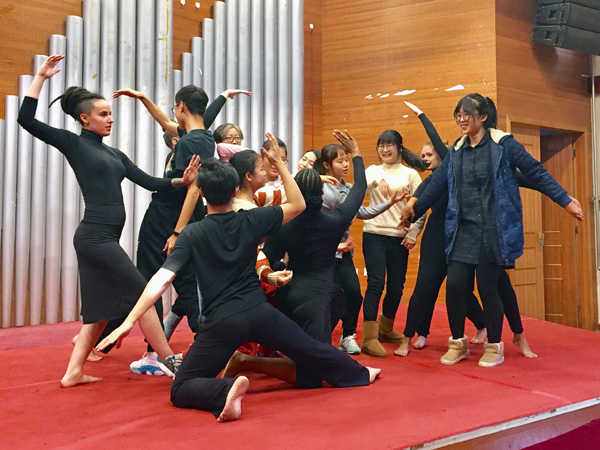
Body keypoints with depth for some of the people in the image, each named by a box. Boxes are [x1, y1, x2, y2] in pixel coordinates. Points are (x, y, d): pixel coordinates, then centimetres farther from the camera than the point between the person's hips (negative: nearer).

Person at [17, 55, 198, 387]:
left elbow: (148, 182, 14)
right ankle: (173, 364, 1)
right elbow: (26, 120, -8)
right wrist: (40, 77, -7)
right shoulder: (74, 144, 0)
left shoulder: (115, 155, 19)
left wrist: (181, 180, 0)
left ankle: (73, 372, 18)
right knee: (142, 294, -6)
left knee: (102, 309, 11)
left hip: (105, 239, 8)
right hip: (95, 237, -8)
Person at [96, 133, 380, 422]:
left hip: (220, 322, -3)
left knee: (181, 391, 5)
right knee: (312, 351, 26)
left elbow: (162, 279, -13)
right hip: (259, 312, 3)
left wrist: (129, 321, -13)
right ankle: (358, 374, 47)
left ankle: (226, 390, -25)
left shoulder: (192, 234, -4)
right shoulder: (251, 220, 1)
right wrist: (280, 163, 14)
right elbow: (298, 205, 14)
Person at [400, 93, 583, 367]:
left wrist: (566, 202, -5)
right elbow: (437, 183, 17)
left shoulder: (503, 144, -3)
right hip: (463, 230, 4)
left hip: (494, 231, -4)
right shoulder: (456, 151, 11)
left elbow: (536, 174, -2)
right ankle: (457, 343, 18)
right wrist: (415, 209, 21)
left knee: (487, 288, -2)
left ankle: (494, 347, 21)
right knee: (455, 286, -4)